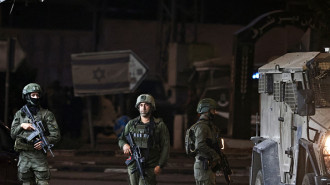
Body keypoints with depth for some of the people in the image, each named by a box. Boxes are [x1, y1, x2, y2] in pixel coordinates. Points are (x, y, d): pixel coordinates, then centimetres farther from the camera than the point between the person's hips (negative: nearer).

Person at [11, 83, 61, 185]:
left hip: (39, 156, -3)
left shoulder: (46, 114, 3)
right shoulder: (19, 114, 13)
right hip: (24, 156, 3)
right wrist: (21, 126, -7)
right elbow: (13, 134, 11)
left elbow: (56, 135, -1)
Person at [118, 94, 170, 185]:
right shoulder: (131, 124, 10)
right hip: (133, 166, 4)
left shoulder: (159, 125, -1)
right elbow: (121, 139, 19)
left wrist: (160, 166, -11)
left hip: (150, 167, -4)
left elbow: (165, 147, -3)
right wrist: (124, 145, -6)